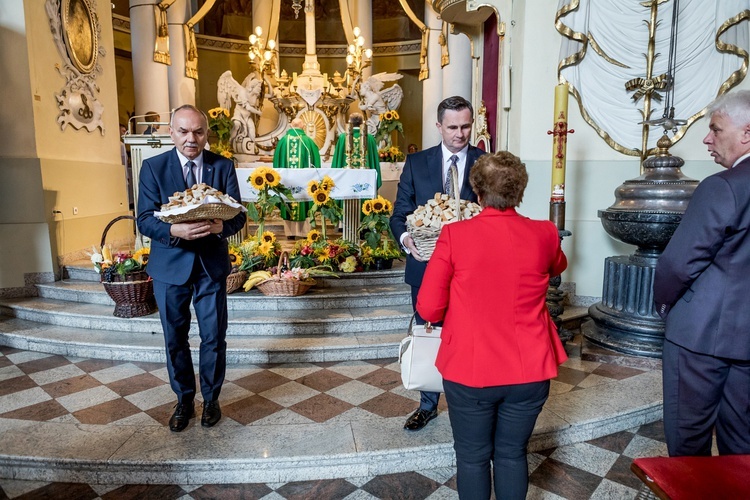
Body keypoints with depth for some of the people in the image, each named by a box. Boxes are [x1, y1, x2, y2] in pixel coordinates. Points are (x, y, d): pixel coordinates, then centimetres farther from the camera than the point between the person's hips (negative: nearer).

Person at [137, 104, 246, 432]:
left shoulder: (223, 166, -1)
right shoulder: (153, 167, -3)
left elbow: (239, 215, -4)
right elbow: (145, 220, -8)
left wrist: (220, 226, -27)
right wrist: (175, 230, -29)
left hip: (212, 264, 0)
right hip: (170, 265, 0)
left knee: (214, 337, 8)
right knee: (175, 339, 13)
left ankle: (211, 398, 31)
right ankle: (184, 399, 34)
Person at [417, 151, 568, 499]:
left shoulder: (454, 235, -15)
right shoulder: (544, 234, -7)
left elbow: (428, 309, -14)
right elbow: (559, 266, 17)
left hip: (469, 370, -2)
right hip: (528, 371, 2)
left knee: (472, 458, 17)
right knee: (513, 454, 21)